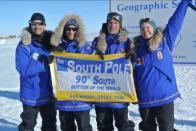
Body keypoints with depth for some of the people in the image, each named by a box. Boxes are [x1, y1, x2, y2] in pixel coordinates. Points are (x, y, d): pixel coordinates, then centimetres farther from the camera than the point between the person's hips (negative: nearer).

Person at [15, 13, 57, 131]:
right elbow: (23, 69, -22)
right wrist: (44, 63, -29)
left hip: (47, 93, 5)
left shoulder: (48, 42, 1)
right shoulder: (24, 45, -15)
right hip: (31, 95, -5)